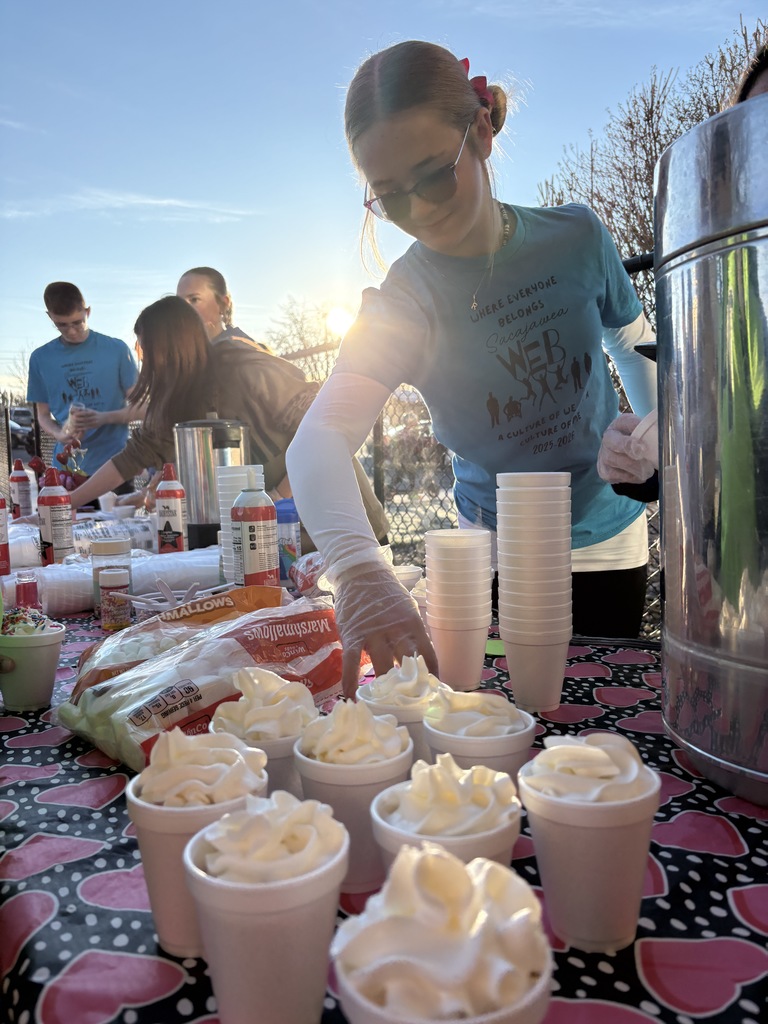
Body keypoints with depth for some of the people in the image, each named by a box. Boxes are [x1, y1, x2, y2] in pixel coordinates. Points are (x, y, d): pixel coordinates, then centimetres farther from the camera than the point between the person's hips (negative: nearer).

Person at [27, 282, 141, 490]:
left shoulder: (116, 349, -1)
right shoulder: (41, 358, 6)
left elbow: (139, 408, 1)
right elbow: (43, 414, 12)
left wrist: (104, 418, -17)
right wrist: (59, 434, -9)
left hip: (114, 464, -2)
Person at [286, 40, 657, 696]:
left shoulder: (576, 235, -12)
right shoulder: (403, 303, -21)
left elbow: (636, 346, 7)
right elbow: (319, 438, -38)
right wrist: (358, 570, -55)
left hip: (608, 539, 2)